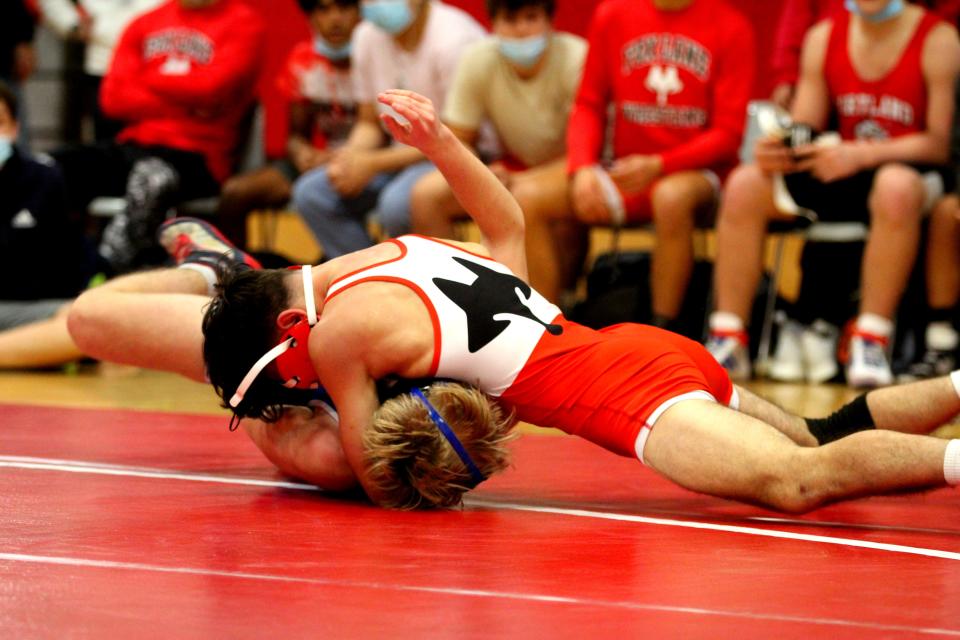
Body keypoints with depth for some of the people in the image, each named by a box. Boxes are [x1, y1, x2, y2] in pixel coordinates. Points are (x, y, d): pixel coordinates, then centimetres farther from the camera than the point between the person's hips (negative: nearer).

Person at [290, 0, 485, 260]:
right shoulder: (368, 36, 4)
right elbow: (370, 123, 13)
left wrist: (374, 164, -19)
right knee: (311, 192, -7)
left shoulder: (452, 40, -20)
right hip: (404, 154, 8)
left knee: (397, 202, -35)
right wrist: (350, 156, -11)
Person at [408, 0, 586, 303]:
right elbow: (456, 142, -1)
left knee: (527, 198, -37)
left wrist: (519, 181, -34)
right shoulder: (478, 59, -8)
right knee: (426, 194, -17)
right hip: (516, 167, 5)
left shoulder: (576, 59, -21)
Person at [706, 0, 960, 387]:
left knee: (897, 186, -40)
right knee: (745, 185, -15)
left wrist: (861, 155, -26)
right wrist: (778, 151, -20)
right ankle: (727, 341, -16)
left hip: (913, 170, -5)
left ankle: (871, 341, -32)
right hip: (844, 174, 5)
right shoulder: (824, 37, 6)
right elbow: (805, 131, 5)